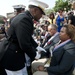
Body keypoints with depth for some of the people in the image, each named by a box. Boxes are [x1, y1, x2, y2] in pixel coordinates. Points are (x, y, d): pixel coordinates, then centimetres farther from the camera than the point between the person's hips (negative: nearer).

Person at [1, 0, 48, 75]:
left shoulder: (24, 17, 5)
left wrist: (37, 47, 15)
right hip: (12, 58, -10)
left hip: (16, 54, 10)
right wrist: (34, 55, -12)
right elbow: (24, 44, -29)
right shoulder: (24, 19, -27)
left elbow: (28, 37, 18)